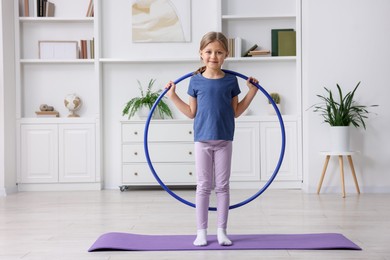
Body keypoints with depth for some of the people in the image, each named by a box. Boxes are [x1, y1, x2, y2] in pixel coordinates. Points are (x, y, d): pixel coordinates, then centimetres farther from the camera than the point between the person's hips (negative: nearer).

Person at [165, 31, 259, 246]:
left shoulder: (231, 80, 2)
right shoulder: (196, 80, 0)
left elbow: (235, 112, 7)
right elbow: (192, 113, 6)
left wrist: (252, 92, 4)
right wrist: (173, 96, 1)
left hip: (224, 140, 1)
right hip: (202, 140, 0)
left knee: (222, 186, 6)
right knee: (203, 186, 5)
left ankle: (221, 231, 16)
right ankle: (201, 231, 13)